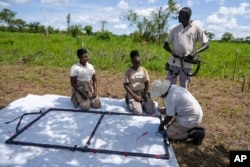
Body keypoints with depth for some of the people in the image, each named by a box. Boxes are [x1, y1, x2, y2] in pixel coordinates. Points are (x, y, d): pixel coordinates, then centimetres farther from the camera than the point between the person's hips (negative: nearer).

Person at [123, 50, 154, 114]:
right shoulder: (128, 71, -8)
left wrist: (145, 94, -9)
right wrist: (135, 96, -16)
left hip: (143, 92, 3)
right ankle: (131, 103, 11)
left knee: (151, 111, -11)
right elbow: (125, 85, -10)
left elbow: (146, 83, 5)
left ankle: (142, 103, 18)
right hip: (132, 93, -3)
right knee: (138, 112, -22)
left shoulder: (143, 70, 2)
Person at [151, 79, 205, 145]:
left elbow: (169, 116, -14)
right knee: (171, 124, 21)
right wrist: (164, 110, 18)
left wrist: (162, 124, 1)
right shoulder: (173, 87, 0)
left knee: (169, 134, -1)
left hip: (190, 119, -10)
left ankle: (194, 134, -5)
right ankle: (194, 128, 12)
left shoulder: (170, 97, -26)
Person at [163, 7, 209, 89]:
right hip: (174, 62, 2)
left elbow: (206, 44, 2)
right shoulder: (175, 29, 7)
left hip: (187, 64, -2)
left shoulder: (197, 28, 0)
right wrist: (172, 51, -12)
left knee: (183, 89, 6)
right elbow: (165, 44, 10)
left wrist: (195, 52, -17)